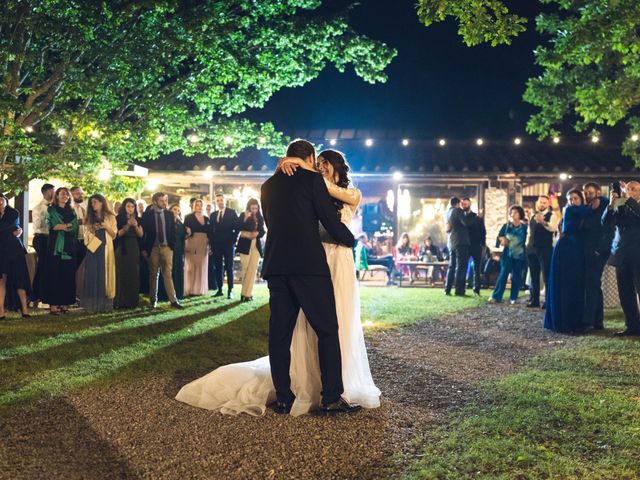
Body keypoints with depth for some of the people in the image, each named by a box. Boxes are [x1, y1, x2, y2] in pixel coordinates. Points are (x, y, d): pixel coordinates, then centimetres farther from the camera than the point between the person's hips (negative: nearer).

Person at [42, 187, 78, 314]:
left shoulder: (72, 212, 18)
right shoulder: (51, 210, 9)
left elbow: (74, 227, 6)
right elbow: (51, 225, -6)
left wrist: (62, 226, -6)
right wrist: (68, 226, -10)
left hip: (69, 247, 3)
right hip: (55, 246, -3)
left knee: (67, 275, -1)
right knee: (54, 274, -7)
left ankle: (65, 303, 2)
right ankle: (53, 304, -9)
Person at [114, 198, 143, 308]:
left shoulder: (137, 219, 10)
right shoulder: (119, 219, 0)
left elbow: (141, 234, 1)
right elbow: (118, 234, -10)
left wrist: (136, 226, -15)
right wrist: (127, 225, -20)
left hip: (134, 250, 3)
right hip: (122, 249, -3)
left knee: (134, 275, 2)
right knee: (122, 274, -5)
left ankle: (132, 301, 6)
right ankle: (120, 301, -4)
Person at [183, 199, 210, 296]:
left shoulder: (206, 218, 13)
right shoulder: (189, 217, 1)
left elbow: (209, 233, 13)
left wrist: (209, 245, 6)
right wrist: (186, 244, -14)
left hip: (204, 245, 4)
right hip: (192, 244, -4)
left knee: (202, 267, 6)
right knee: (191, 266, -4)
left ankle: (200, 289, 12)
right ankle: (190, 289, -2)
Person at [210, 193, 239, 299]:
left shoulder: (232, 212, 2)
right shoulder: (213, 215, 14)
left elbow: (237, 227, -2)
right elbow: (211, 230, 13)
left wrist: (233, 240, -8)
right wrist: (212, 243, 3)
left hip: (228, 244, -4)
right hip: (217, 245, 4)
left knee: (229, 268, -3)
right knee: (218, 268, 5)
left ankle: (230, 291, -3)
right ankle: (219, 290, 10)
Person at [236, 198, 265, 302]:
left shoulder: (260, 218, 9)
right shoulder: (243, 216, 0)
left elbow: (262, 231, 10)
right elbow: (240, 229, -9)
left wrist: (257, 233, -11)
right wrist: (246, 218, -20)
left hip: (256, 245, 3)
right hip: (245, 245, -3)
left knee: (253, 268, -2)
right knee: (245, 268, -6)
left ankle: (248, 293, 0)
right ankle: (245, 293, 3)